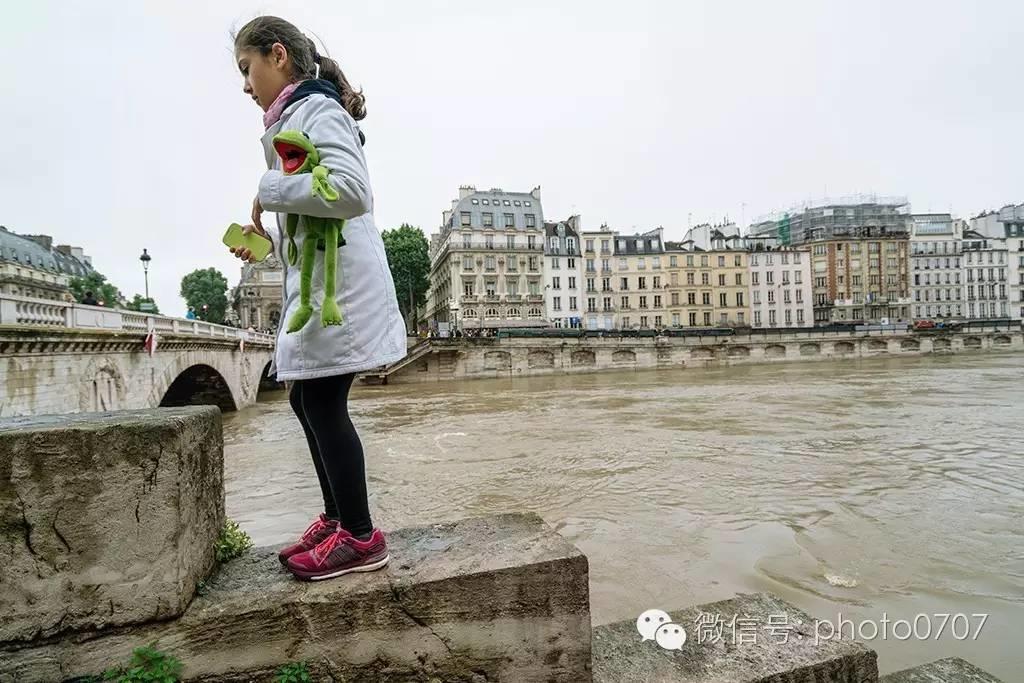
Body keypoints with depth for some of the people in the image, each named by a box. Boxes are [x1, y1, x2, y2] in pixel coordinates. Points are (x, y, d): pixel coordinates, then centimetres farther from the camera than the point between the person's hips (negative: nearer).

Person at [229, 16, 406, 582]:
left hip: (337, 280, -10)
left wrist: (269, 191, -13)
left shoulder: (316, 109, -6)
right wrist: (271, 242, 12)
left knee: (322, 403, -8)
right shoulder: (297, 116, 23)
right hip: (316, 280, 10)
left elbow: (353, 191, -23)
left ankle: (359, 537, 4)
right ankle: (336, 518, 24)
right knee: (306, 399, 12)